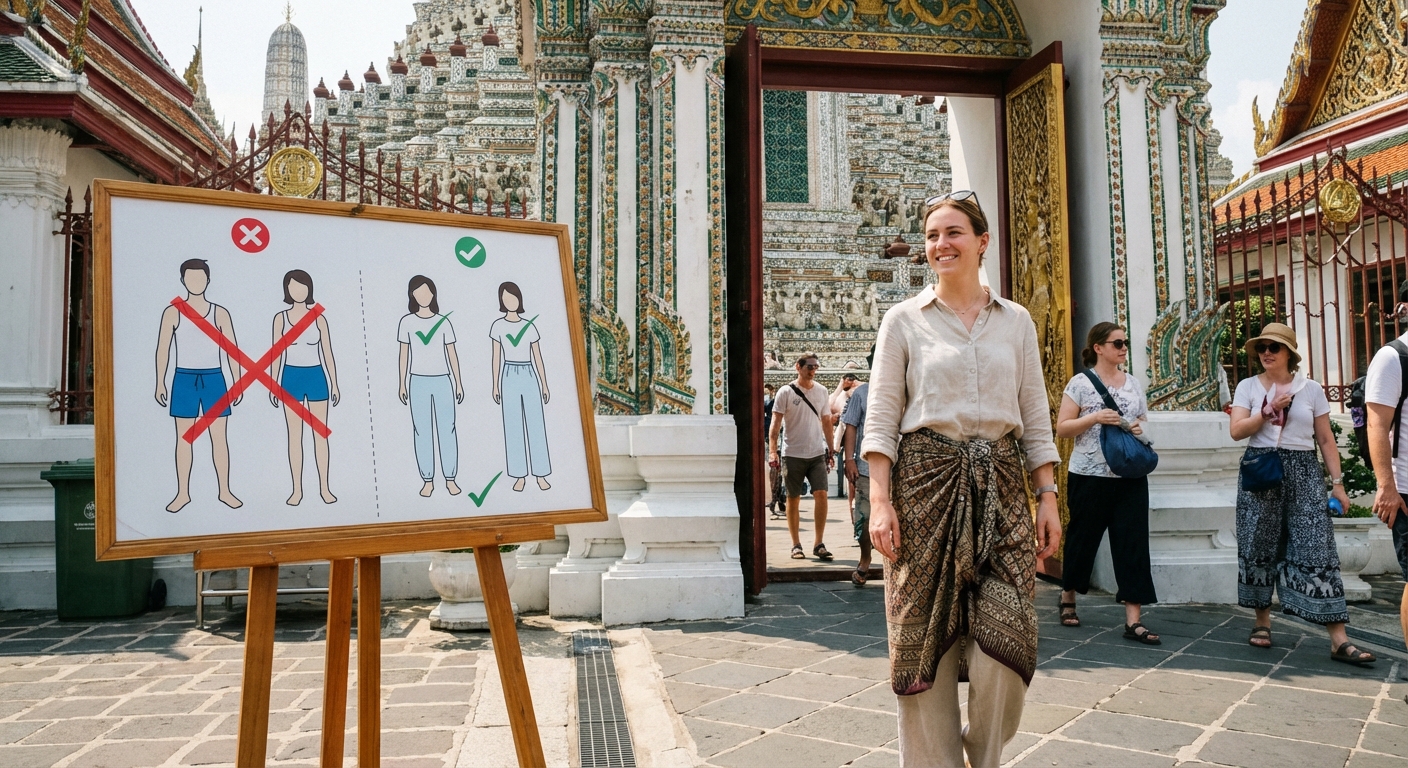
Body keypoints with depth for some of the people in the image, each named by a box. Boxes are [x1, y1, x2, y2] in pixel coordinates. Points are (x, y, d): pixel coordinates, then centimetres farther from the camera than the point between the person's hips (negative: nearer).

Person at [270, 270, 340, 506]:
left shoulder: (319, 318, 1)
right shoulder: (280, 318, 1)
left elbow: (327, 353, 4)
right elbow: (277, 353, 3)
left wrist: (334, 384, 2)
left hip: (317, 377, 0)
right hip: (291, 378, 0)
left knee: (320, 434, 4)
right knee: (294, 435, 3)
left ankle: (324, 487, 12)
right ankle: (297, 489, 10)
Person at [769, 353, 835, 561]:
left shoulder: (821, 391, 8)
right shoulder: (786, 392, -4)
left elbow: (826, 421, 15)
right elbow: (775, 423, -7)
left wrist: (830, 450, 12)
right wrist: (772, 451, -18)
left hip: (817, 453, 3)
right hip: (793, 454, -2)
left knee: (821, 494, -9)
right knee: (793, 499, 5)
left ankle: (818, 543, 1)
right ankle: (796, 545, 14)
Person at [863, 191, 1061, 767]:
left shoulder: (1016, 321, 12)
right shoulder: (903, 319, 5)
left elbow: (1035, 418, 12)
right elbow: (881, 416, 0)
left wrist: (1048, 499, 4)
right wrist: (879, 501, -10)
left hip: (1000, 486, 2)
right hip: (926, 482, -2)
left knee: (1006, 635, -4)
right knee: (926, 638, 0)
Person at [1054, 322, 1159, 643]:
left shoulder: (1133, 383, 12)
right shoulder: (1080, 383, -3)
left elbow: (1142, 422, 22)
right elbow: (1062, 429, -5)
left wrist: (1140, 429, -1)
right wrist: (1094, 418, -18)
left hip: (1130, 476, 4)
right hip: (1089, 476, -4)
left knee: (1133, 543, -2)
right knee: (1082, 538, 8)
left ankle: (1133, 619, 0)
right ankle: (1068, 599, 30)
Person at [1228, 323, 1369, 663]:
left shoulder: (1311, 389, 6)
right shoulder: (1247, 386, 5)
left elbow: (1326, 440, 7)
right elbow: (1236, 431, -5)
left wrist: (1337, 482, 2)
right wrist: (1269, 411, -14)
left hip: (1303, 473, 0)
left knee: (1317, 550, -6)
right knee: (1259, 548, 4)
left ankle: (1339, 640, -6)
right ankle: (1262, 622, 19)